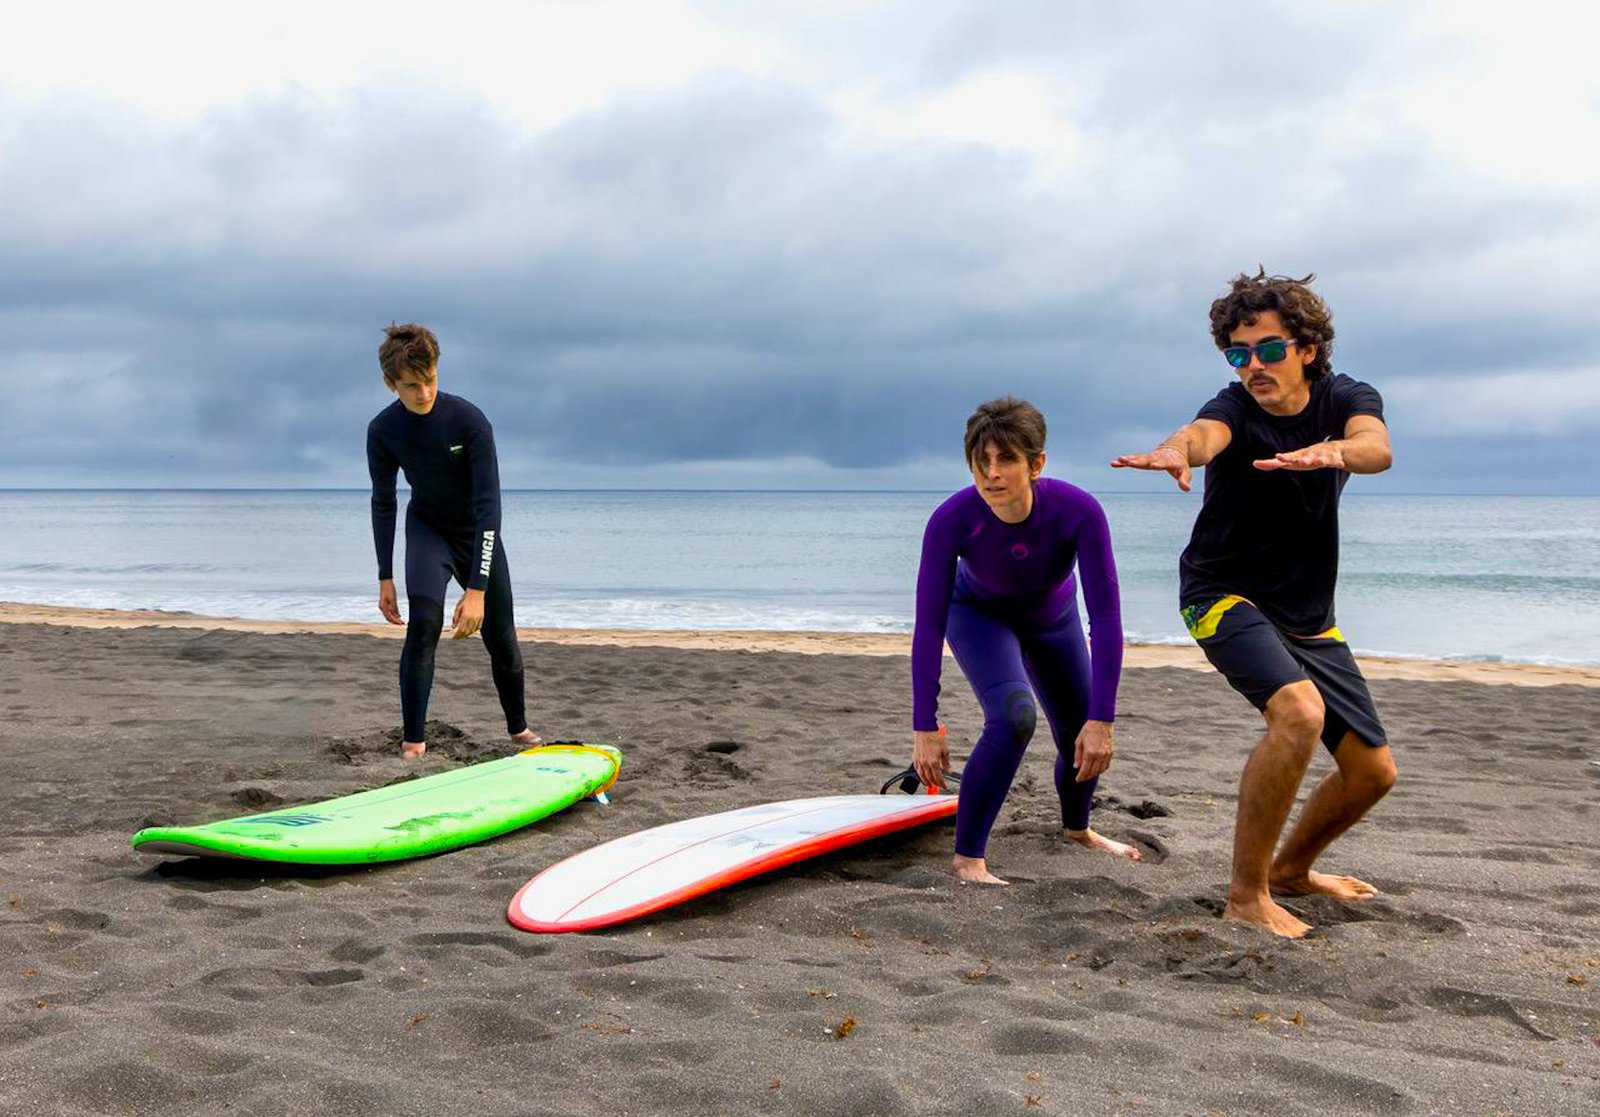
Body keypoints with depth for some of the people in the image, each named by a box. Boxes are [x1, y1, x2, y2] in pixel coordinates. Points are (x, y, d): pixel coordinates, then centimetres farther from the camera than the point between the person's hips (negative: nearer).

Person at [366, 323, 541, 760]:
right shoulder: (383, 431, -17)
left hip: (477, 532, -1)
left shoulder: (470, 421, -28)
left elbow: (489, 505, -29)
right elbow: (383, 503, -4)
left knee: (501, 637, 6)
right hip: (427, 528, 1)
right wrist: (385, 578, -5)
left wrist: (476, 589, -34)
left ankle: (518, 727, 30)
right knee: (424, 622, -22)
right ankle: (413, 741, -16)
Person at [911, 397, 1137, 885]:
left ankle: (1076, 828, 45)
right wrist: (925, 728, -31)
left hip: (1052, 619, 2)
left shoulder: (1078, 512, -37)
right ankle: (967, 856, -16)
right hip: (979, 616, -2)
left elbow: (1106, 615, -34)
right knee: (1014, 715, -29)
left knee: (1087, 742, 10)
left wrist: (1101, 719, -37)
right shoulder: (951, 521, -36)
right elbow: (929, 626, -31)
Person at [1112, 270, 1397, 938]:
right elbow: (1204, 434, -40)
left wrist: (1333, 451, -53)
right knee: (1299, 711, -32)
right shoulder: (1236, 409, -14)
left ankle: (1292, 869, 35)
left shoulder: (1346, 400, -5)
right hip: (1224, 595, -5)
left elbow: (1378, 448, -28)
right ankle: (1246, 895, -21)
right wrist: (1176, 450, -65)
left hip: (1309, 615, 6)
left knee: (1373, 770, 8)